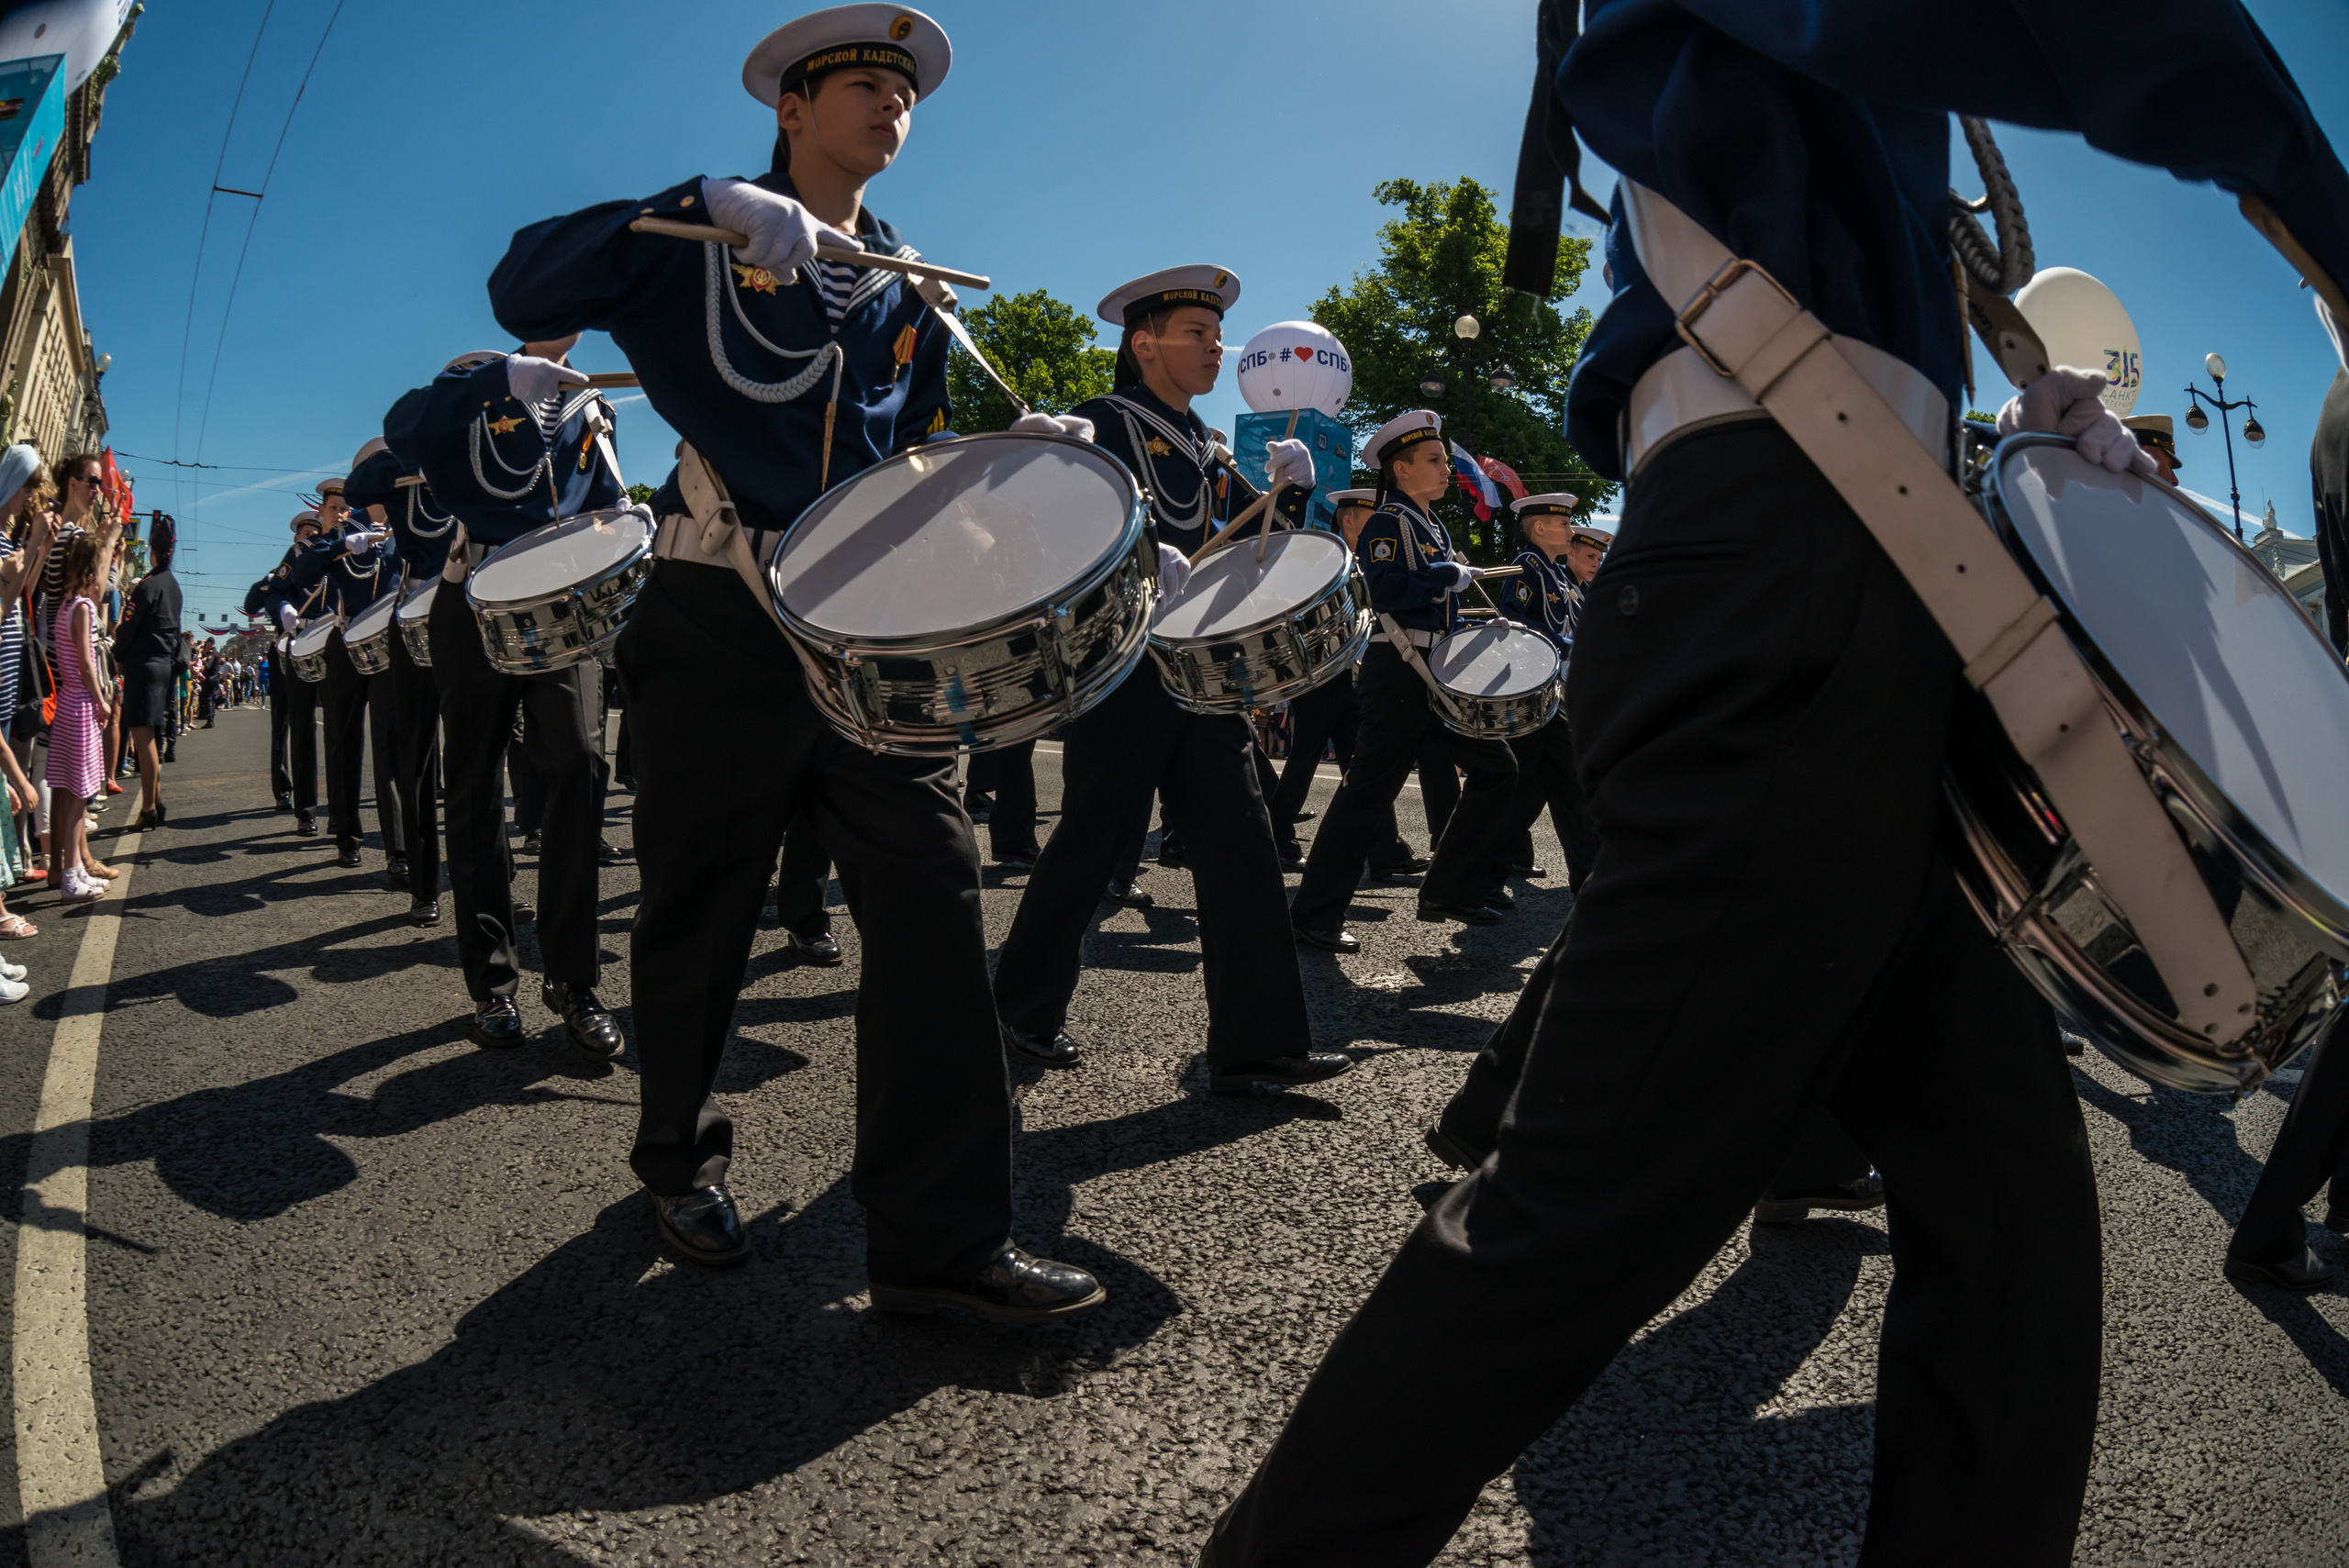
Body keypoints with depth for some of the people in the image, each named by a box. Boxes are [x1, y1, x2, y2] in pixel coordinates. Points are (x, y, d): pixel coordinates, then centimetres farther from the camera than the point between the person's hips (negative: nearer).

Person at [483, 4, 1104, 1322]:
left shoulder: (913, 295, 18)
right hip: (721, 630, -3)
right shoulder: (702, 240, 4)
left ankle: (944, 1236, -5)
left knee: (934, 898, -9)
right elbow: (524, 297, -12)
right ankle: (681, 1154, 32)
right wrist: (702, 207, -23)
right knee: (699, 918, 6)